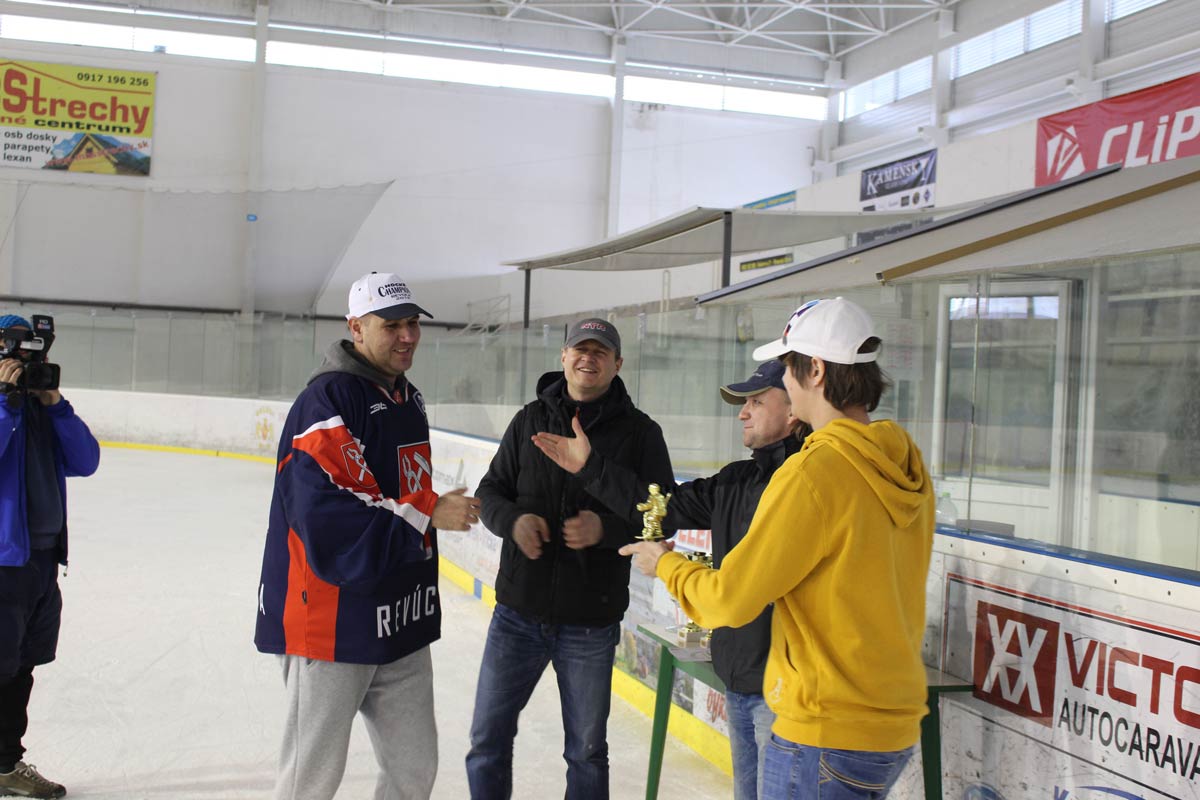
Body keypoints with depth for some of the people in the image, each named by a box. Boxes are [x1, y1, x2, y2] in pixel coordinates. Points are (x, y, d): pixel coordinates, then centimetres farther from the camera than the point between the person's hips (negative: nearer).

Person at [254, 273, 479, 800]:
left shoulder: (408, 399, 12)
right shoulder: (329, 398, -16)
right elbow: (326, 512, -26)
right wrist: (429, 515, -21)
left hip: (401, 623, 8)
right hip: (331, 622, -8)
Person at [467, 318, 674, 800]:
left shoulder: (640, 432, -3)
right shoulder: (530, 420, 5)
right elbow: (491, 490, 9)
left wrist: (607, 528, -21)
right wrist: (513, 519, -13)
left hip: (591, 623, -2)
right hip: (518, 611, 2)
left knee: (587, 751, 13)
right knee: (488, 738, 11)